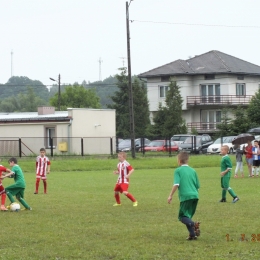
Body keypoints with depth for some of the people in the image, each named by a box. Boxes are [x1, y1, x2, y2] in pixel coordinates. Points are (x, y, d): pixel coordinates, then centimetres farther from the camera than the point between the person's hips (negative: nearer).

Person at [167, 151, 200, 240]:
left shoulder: (178, 170, 1)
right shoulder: (193, 171, 16)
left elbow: (176, 184, -11)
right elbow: (197, 185, 18)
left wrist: (170, 195, -6)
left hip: (185, 196, -6)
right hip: (195, 195, 6)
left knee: (182, 216, 0)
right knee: (188, 216, 18)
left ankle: (194, 225, -28)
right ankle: (192, 234, 7)